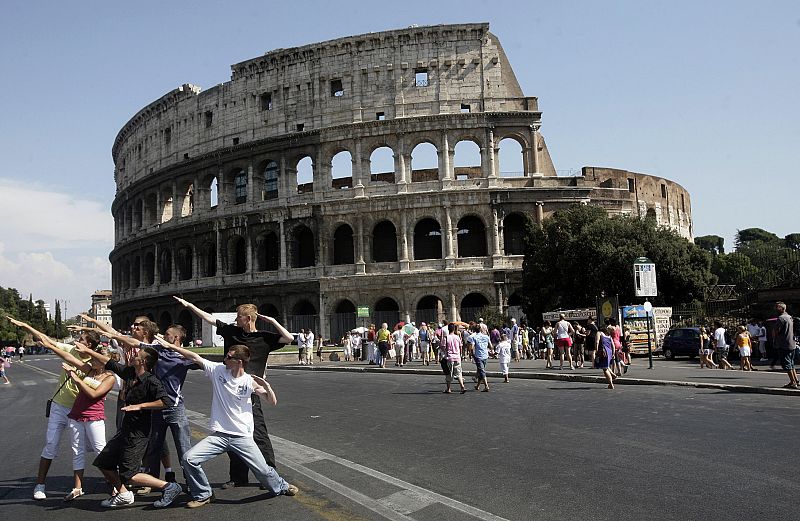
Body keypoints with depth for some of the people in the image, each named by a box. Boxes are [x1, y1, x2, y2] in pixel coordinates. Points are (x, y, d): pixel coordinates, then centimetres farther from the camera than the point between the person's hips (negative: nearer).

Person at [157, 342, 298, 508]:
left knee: (263, 470, -2)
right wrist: (170, 346, -3)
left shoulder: (250, 381, -7)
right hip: (219, 435, 2)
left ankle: (281, 487, 33)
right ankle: (203, 495, 11)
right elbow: (195, 357, -2)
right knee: (188, 459, -13)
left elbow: (273, 401, -4)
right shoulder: (218, 370, -3)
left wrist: (266, 386, -22)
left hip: (242, 437, -2)